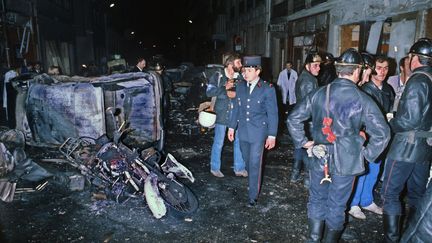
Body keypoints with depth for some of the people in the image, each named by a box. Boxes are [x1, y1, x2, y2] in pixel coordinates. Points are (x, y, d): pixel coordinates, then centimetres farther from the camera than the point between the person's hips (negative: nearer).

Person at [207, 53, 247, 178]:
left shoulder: (240, 77, 5)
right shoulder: (218, 76, -3)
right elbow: (209, 92, -10)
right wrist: (225, 88, -17)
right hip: (221, 114, -3)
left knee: (239, 141, 8)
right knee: (218, 143, 6)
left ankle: (239, 168, 22)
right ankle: (215, 168, 22)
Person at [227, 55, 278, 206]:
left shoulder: (268, 89, -10)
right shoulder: (240, 86, 3)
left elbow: (272, 113, -8)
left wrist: (272, 135, -9)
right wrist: (232, 127, 10)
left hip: (258, 132, -4)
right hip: (243, 131, 5)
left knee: (255, 164, 0)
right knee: (248, 161, 17)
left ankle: (253, 195, 13)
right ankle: (253, 182, 41)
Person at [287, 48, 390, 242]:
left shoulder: (319, 94, -4)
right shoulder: (363, 100, -12)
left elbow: (293, 118, -1)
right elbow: (382, 133, -12)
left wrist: (303, 142, 5)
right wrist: (367, 154, 1)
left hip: (319, 158, 2)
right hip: (347, 161, -2)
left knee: (317, 200, 19)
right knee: (337, 205, 14)